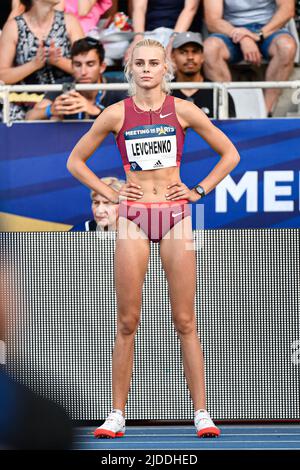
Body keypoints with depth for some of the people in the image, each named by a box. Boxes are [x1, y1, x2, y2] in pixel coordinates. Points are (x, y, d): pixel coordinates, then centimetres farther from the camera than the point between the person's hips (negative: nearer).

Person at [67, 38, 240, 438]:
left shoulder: (182, 110, 3)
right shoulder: (117, 114, 2)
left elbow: (230, 154, 11)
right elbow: (75, 161, 11)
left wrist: (199, 191, 3)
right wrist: (110, 194, 2)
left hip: (175, 215, 0)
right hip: (134, 216, 0)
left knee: (185, 322, -1)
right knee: (128, 321, 0)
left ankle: (201, 414, 1)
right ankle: (117, 416, 4)